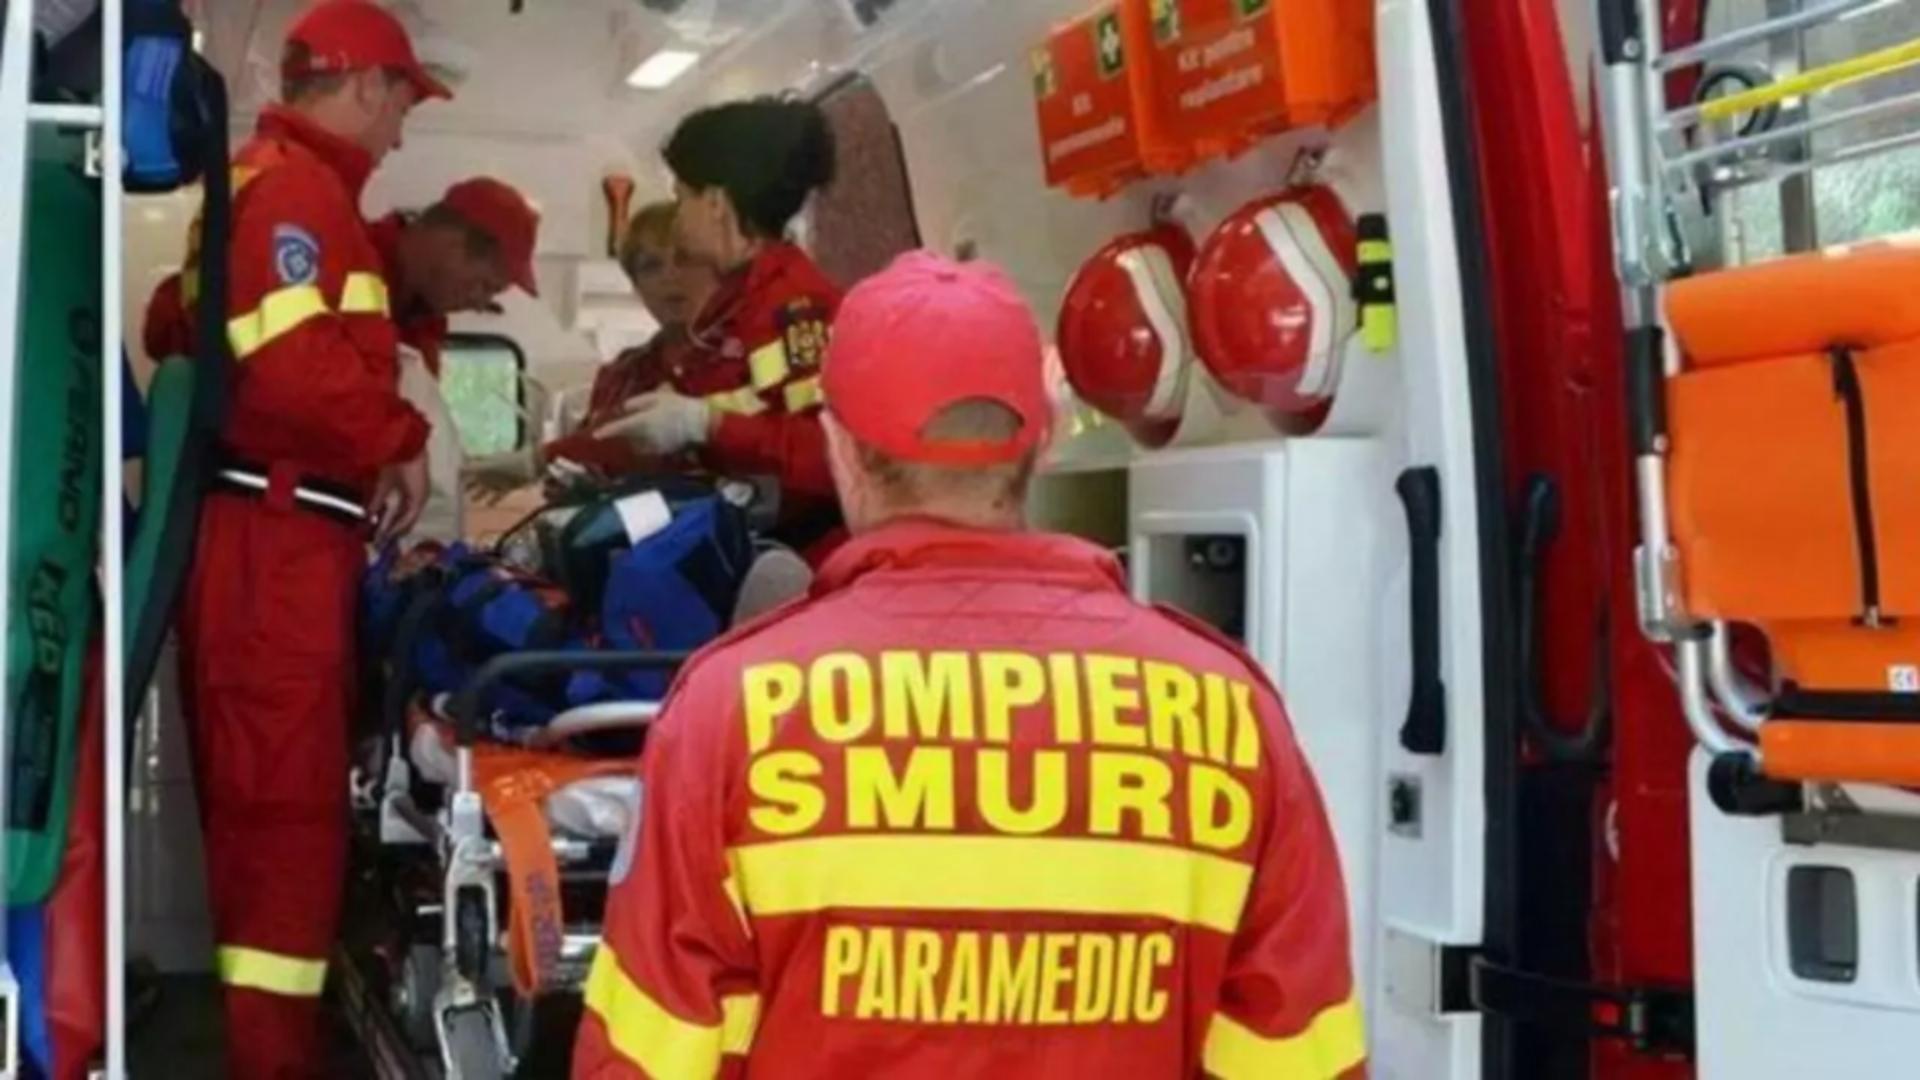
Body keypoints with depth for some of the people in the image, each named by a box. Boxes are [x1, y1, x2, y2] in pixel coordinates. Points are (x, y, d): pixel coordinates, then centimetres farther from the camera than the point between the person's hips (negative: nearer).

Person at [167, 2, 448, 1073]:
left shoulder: (261, 182, 23)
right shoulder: (294, 185, -11)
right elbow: (297, 364, -25)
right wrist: (400, 440, -9)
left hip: (272, 535, 11)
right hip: (274, 541, -11)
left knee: (269, 799, 16)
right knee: (287, 803, -8)